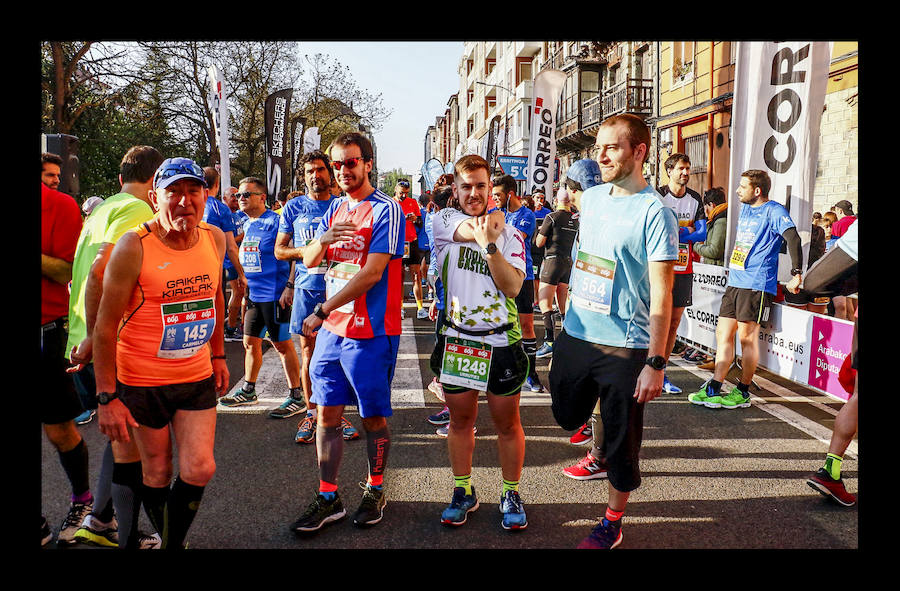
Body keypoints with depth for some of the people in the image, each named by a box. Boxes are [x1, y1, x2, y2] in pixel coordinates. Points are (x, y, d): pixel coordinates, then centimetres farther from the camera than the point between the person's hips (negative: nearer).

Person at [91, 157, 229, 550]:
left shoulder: (214, 238, -1)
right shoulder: (133, 246, -16)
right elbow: (106, 325, -13)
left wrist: (218, 355, 17)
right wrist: (107, 397, -14)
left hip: (198, 376, 4)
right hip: (142, 381, -3)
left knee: (199, 469, 0)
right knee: (157, 473, 10)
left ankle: (174, 541, 25)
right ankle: (167, 542, 34)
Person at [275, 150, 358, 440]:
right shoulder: (294, 207, 9)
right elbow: (279, 250, 10)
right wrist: (303, 251, -8)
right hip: (307, 288, 1)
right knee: (308, 352, 5)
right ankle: (311, 413, 16)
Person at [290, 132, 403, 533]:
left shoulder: (386, 210, -9)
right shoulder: (335, 210, 14)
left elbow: (371, 274, -17)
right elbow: (309, 260, 11)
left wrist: (322, 311, -14)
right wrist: (322, 241, -12)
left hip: (370, 333, -6)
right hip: (331, 330, 6)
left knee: (374, 418, 7)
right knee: (327, 413, 8)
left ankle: (375, 491, 25)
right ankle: (328, 499, 19)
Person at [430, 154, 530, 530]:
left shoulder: (509, 234, 1)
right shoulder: (445, 221, 1)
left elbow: (513, 287, -11)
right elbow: (475, 229, -18)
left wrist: (489, 245, -21)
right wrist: (493, 222, 0)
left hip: (502, 342, 0)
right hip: (457, 340, 1)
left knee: (507, 422, 8)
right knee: (460, 419, 12)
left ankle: (511, 495, 25)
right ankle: (463, 492, 29)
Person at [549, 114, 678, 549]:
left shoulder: (654, 213, -14)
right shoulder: (590, 198, 6)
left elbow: (660, 293, -16)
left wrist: (656, 362, -19)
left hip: (624, 347, -6)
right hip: (575, 334, 6)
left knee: (621, 444, 7)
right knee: (567, 416, 21)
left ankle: (612, 523, 27)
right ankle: (600, 450, 51)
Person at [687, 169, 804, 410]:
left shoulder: (774, 211, -7)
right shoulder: (745, 208, 18)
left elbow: (793, 238, -19)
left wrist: (796, 273, -27)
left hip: (757, 284, -8)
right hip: (735, 281, 8)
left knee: (747, 337, -3)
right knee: (723, 333, 5)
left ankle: (743, 392, 9)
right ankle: (713, 390, 9)